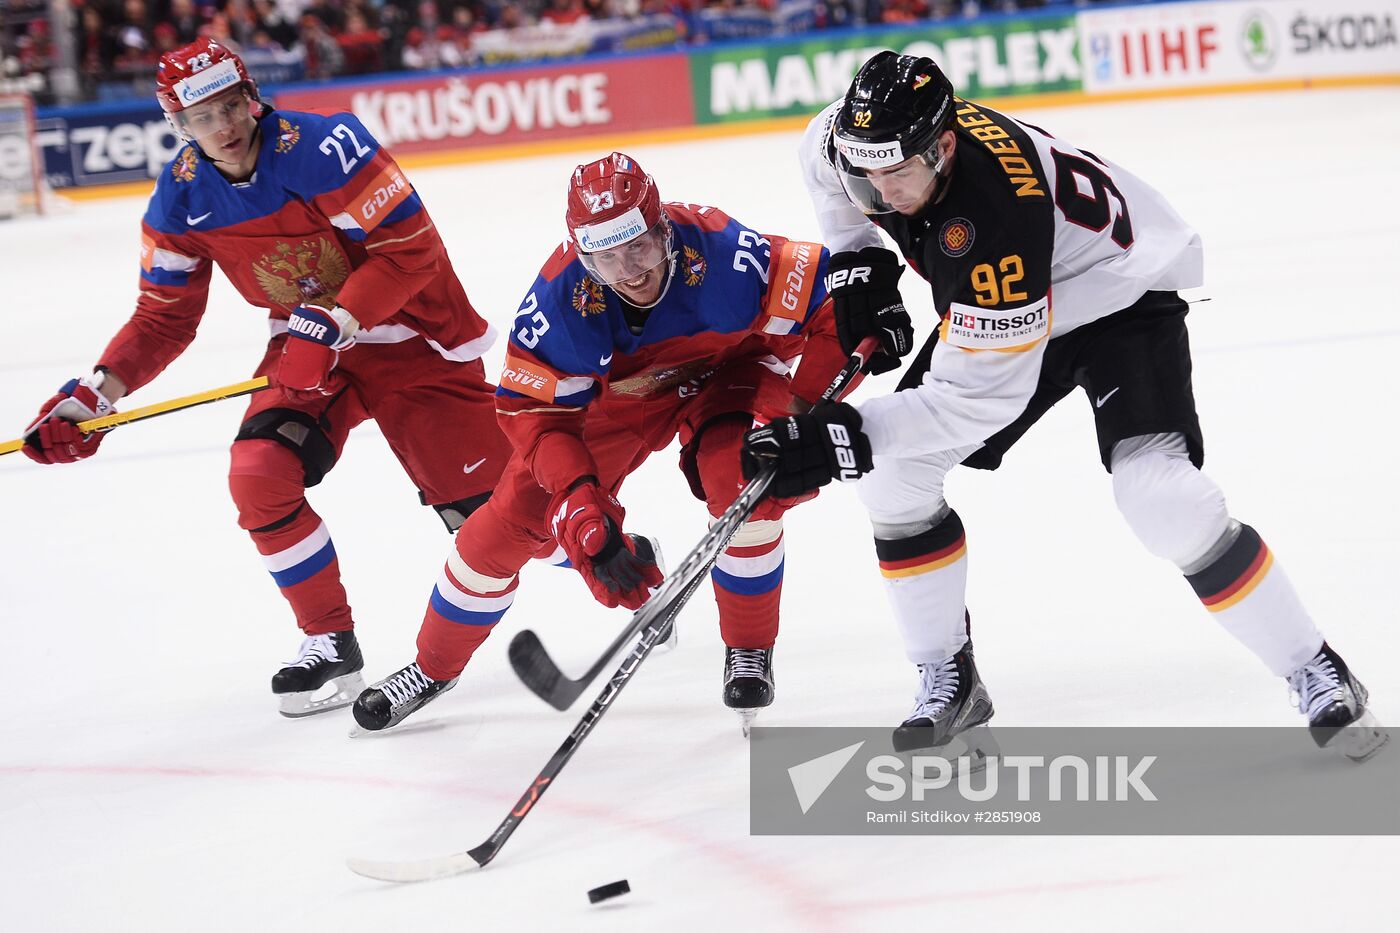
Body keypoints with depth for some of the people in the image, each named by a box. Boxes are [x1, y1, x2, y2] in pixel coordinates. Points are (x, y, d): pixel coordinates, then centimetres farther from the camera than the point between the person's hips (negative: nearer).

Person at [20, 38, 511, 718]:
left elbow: (409, 248, -25)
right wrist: (96, 394, -13)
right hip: (311, 347, 5)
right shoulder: (181, 200, -7)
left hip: (410, 337, -5)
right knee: (259, 478, -17)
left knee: (488, 503, -6)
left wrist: (333, 324, -31)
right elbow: (164, 317, 0)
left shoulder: (321, 147, -26)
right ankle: (331, 643, 0)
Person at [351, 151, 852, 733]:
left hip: (722, 371, -1)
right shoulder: (561, 295, -33)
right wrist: (583, 511, -37)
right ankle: (435, 666, 21)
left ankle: (750, 651, -4)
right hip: (613, 396, 2)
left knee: (741, 478, -30)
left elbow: (834, 306, -31)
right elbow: (534, 412, -24)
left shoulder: (723, 254, -39)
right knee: (511, 519, -4)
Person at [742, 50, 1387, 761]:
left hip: (1122, 294, -8)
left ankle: (1317, 675, -10)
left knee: (1160, 496, -26)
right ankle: (948, 682, 12)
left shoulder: (994, 219, -42)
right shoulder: (871, 133, -21)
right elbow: (826, 158, 8)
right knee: (892, 475, -4)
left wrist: (845, 437, -39)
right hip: (994, 308, 8)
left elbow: (981, 397, -36)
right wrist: (856, 261, -2)